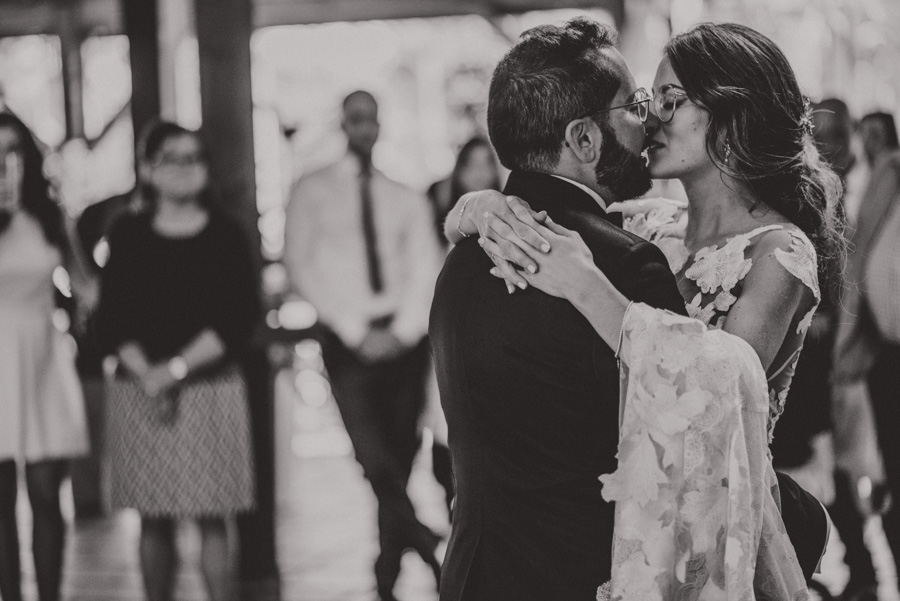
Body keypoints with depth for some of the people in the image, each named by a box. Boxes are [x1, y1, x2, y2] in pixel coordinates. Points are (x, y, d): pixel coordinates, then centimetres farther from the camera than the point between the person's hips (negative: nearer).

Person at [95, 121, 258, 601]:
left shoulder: (225, 236, 3)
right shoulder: (128, 234, 7)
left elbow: (240, 317, -3)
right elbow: (111, 319, 3)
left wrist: (177, 368, -12)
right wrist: (146, 374, -12)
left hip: (210, 387, -1)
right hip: (139, 391, 1)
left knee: (211, 517, -4)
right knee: (153, 520, 4)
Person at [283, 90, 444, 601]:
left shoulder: (407, 199, 14)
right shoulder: (314, 191, 5)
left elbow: (426, 271, 7)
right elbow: (302, 266, -1)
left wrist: (401, 331, -8)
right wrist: (358, 332, -7)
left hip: (404, 338, 3)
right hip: (348, 339, -3)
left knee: (399, 458, 4)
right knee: (371, 450, -22)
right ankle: (427, 541, -24)